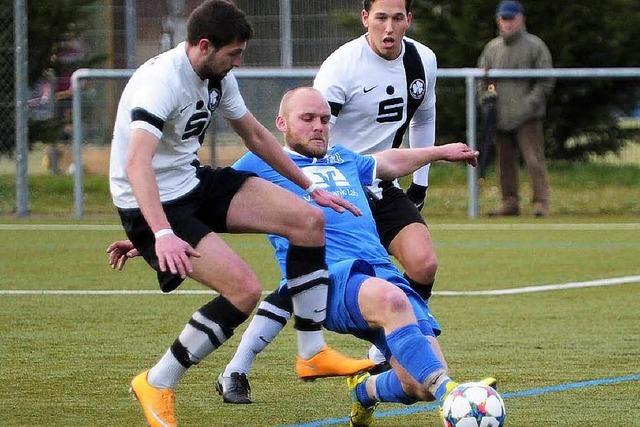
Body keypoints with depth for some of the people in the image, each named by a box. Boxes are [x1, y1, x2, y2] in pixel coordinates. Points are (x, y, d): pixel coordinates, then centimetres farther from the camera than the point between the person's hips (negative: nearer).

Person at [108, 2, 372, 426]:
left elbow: (255, 135, 18)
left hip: (195, 181, 9)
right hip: (154, 205, -9)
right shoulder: (162, 82, -26)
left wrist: (311, 187, 19)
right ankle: (156, 385, -7)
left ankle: (313, 353, 8)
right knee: (245, 289, -22)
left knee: (309, 220, -1)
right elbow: (137, 163, -39)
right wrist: (163, 234, -51)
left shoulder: (218, 76, 2)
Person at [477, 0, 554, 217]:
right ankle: (510, 203, 15)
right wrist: (485, 97, 2)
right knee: (505, 160, 8)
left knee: (534, 159, -11)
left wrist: (530, 103, -13)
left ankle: (541, 202, -10)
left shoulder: (535, 46, 1)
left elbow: (545, 81, -3)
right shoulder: (492, 48, 15)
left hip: (527, 118, -5)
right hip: (500, 116, 5)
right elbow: (482, 79, 21)